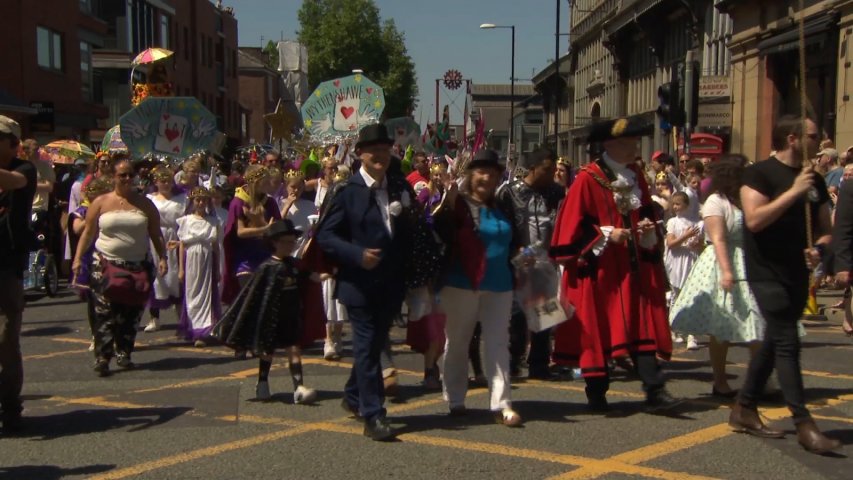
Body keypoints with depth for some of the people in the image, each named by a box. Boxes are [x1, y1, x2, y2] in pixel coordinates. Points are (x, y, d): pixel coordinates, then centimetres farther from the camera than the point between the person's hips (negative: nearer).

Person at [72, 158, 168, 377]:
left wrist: (162, 257, -2)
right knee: (105, 313, -8)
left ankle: (123, 353, 17)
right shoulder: (101, 202, 5)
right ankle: (102, 357, -6)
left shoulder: (145, 203, 8)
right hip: (105, 266, -2)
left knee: (131, 313, 4)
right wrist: (78, 257, -2)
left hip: (138, 266, 2)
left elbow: (156, 234, 9)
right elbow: (88, 233, 6)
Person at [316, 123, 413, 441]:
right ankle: (373, 416, 2)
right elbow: (324, 235, -8)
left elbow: (412, 230, 14)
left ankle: (354, 397, 38)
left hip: (392, 284, 6)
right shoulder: (348, 191, -8)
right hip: (360, 282, -5)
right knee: (367, 347, -3)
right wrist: (357, 255, -22)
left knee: (374, 344, 18)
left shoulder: (400, 187, 7)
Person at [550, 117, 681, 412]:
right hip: (599, 269, -5)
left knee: (642, 326, 0)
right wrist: (606, 234, -17)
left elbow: (647, 214, 21)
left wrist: (648, 229, 1)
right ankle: (596, 395, 14)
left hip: (633, 267, 5)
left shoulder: (636, 177, 12)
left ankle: (654, 390, -1)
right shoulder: (588, 179, -8)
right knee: (596, 330, 2)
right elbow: (573, 225, -10)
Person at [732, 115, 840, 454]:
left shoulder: (814, 180, 12)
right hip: (767, 273, -8)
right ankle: (804, 425, -7)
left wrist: (818, 248, -5)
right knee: (787, 342, -10)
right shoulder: (760, 173, -9)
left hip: (797, 274, 8)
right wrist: (793, 192, -20)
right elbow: (754, 220, -21)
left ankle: (744, 411, 23)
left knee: (774, 342, 12)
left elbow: (825, 229, 16)